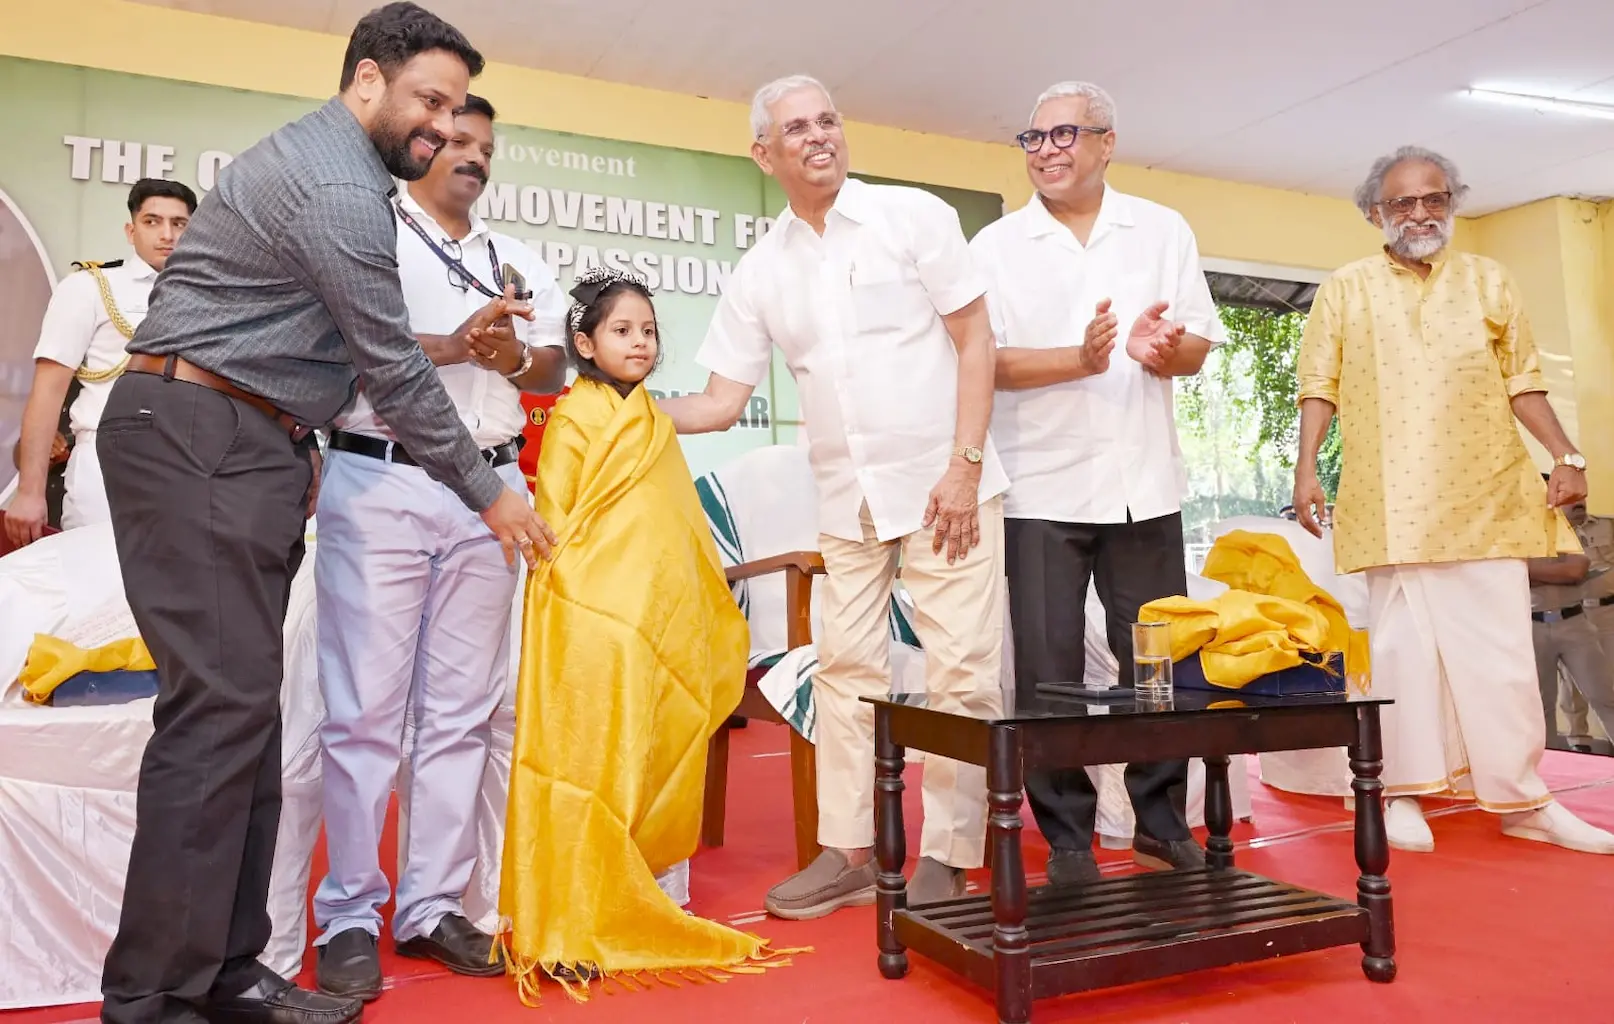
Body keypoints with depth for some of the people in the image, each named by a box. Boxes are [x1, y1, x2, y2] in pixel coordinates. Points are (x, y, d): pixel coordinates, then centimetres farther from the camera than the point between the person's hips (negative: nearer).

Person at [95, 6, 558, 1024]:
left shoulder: (328, 167, 21)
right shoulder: (338, 187, -13)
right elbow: (395, 369, -12)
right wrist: (487, 492, -4)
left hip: (245, 445, 10)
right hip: (198, 441, -10)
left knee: (244, 708, 6)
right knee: (221, 706, -12)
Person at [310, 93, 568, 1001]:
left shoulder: (520, 262, 22)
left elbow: (558, 368, 17)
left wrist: (517, 358, -3)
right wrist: (451, 346, -16)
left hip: (489, 493, 5)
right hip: (380, 484, -4)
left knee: (462, 712, 5)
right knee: (366, 710, -4)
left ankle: (434, 906, 14)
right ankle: (351, 916, 8)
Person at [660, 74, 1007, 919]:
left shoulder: (913, 215, -2)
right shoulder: (760, 272, 8)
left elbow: (975, 342, -5)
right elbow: (720, 404, 7)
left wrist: (965, 466, -13)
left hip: (947, 482, -4)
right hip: (848, 498, 4)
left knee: (959, 670, -2)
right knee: (846, 668, 7)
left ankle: (946, 857, 10)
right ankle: (848, 851, 19)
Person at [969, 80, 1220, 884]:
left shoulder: (1164, 231, 10)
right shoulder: (995, 246, 4)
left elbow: (1199, 348, 7)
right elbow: (986, 362, -6)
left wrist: (1161, 350, -15)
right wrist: (1081, 360, -21)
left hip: (1144, 483, 2)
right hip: (1042, 486, -2)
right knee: (1048, 668, 0)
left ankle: (1163, 824, 25)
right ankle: (1066, 839, 14)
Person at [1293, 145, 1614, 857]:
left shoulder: (1489, 282, 14)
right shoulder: (1344, 290, 8)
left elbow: (1521, 382, 13)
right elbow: (1320, 387, 3)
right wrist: (1305, 466, -7)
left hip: (1485, 499, 2)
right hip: (1393, 504, -2)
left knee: (1500, 651, 4)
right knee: (1403, 645, 1)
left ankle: (1522, 799, 13)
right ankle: (1405, 792, 10)